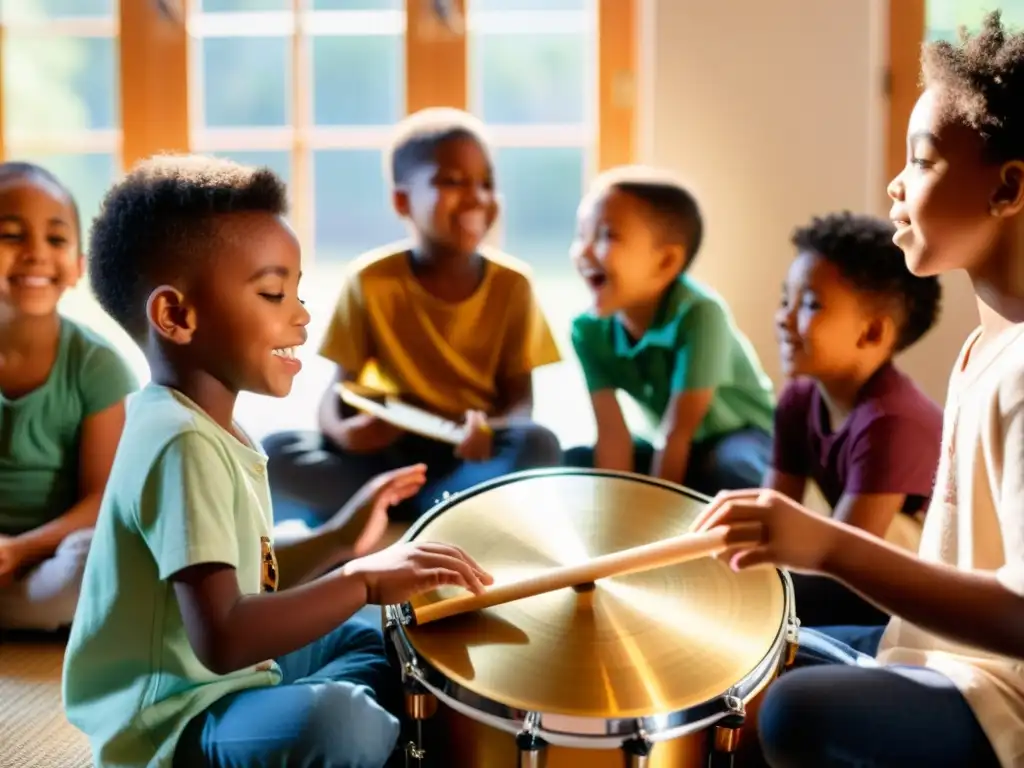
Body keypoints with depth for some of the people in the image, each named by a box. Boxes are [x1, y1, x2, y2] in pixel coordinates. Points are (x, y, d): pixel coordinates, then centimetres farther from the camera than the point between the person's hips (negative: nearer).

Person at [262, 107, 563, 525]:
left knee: (539, 445, -33)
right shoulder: (371, 280, -6)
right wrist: (342, 430, -28)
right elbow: (340, 386, -3)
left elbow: (520, 395, -6)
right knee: (276, 452, -25)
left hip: (474, 452, 0)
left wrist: (492, 430, -31)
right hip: (391, 449, 0)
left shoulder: (511, 283, -4)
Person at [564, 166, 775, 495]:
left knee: (728, 470, -37)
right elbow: (611, 432, -16)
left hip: (743, 436, -5)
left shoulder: (699, 313, -32)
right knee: (571, 464, -12)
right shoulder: (590, 328, -16)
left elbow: (678, 429, -28)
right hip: (673, 450, 5)